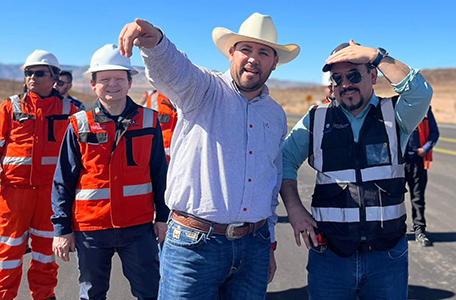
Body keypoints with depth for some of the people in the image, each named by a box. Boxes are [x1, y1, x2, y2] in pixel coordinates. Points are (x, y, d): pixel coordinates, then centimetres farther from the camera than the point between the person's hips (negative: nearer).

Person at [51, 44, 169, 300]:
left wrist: (163, 216, 5)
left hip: (139, 227, 0)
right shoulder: (80, 125, -1)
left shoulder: (148, 121, 1)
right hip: (90, 229, 1)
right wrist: (62, 228, 0)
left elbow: (160, 173, 7)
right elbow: (63, 181, 2)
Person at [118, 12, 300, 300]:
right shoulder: (203, 89, -2)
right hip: (194, 243, -4)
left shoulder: (277, 115, 13)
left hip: (254, 246, 5)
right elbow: (172, 70, -26)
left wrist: (269, 243, 20)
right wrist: (154, 41, -49)